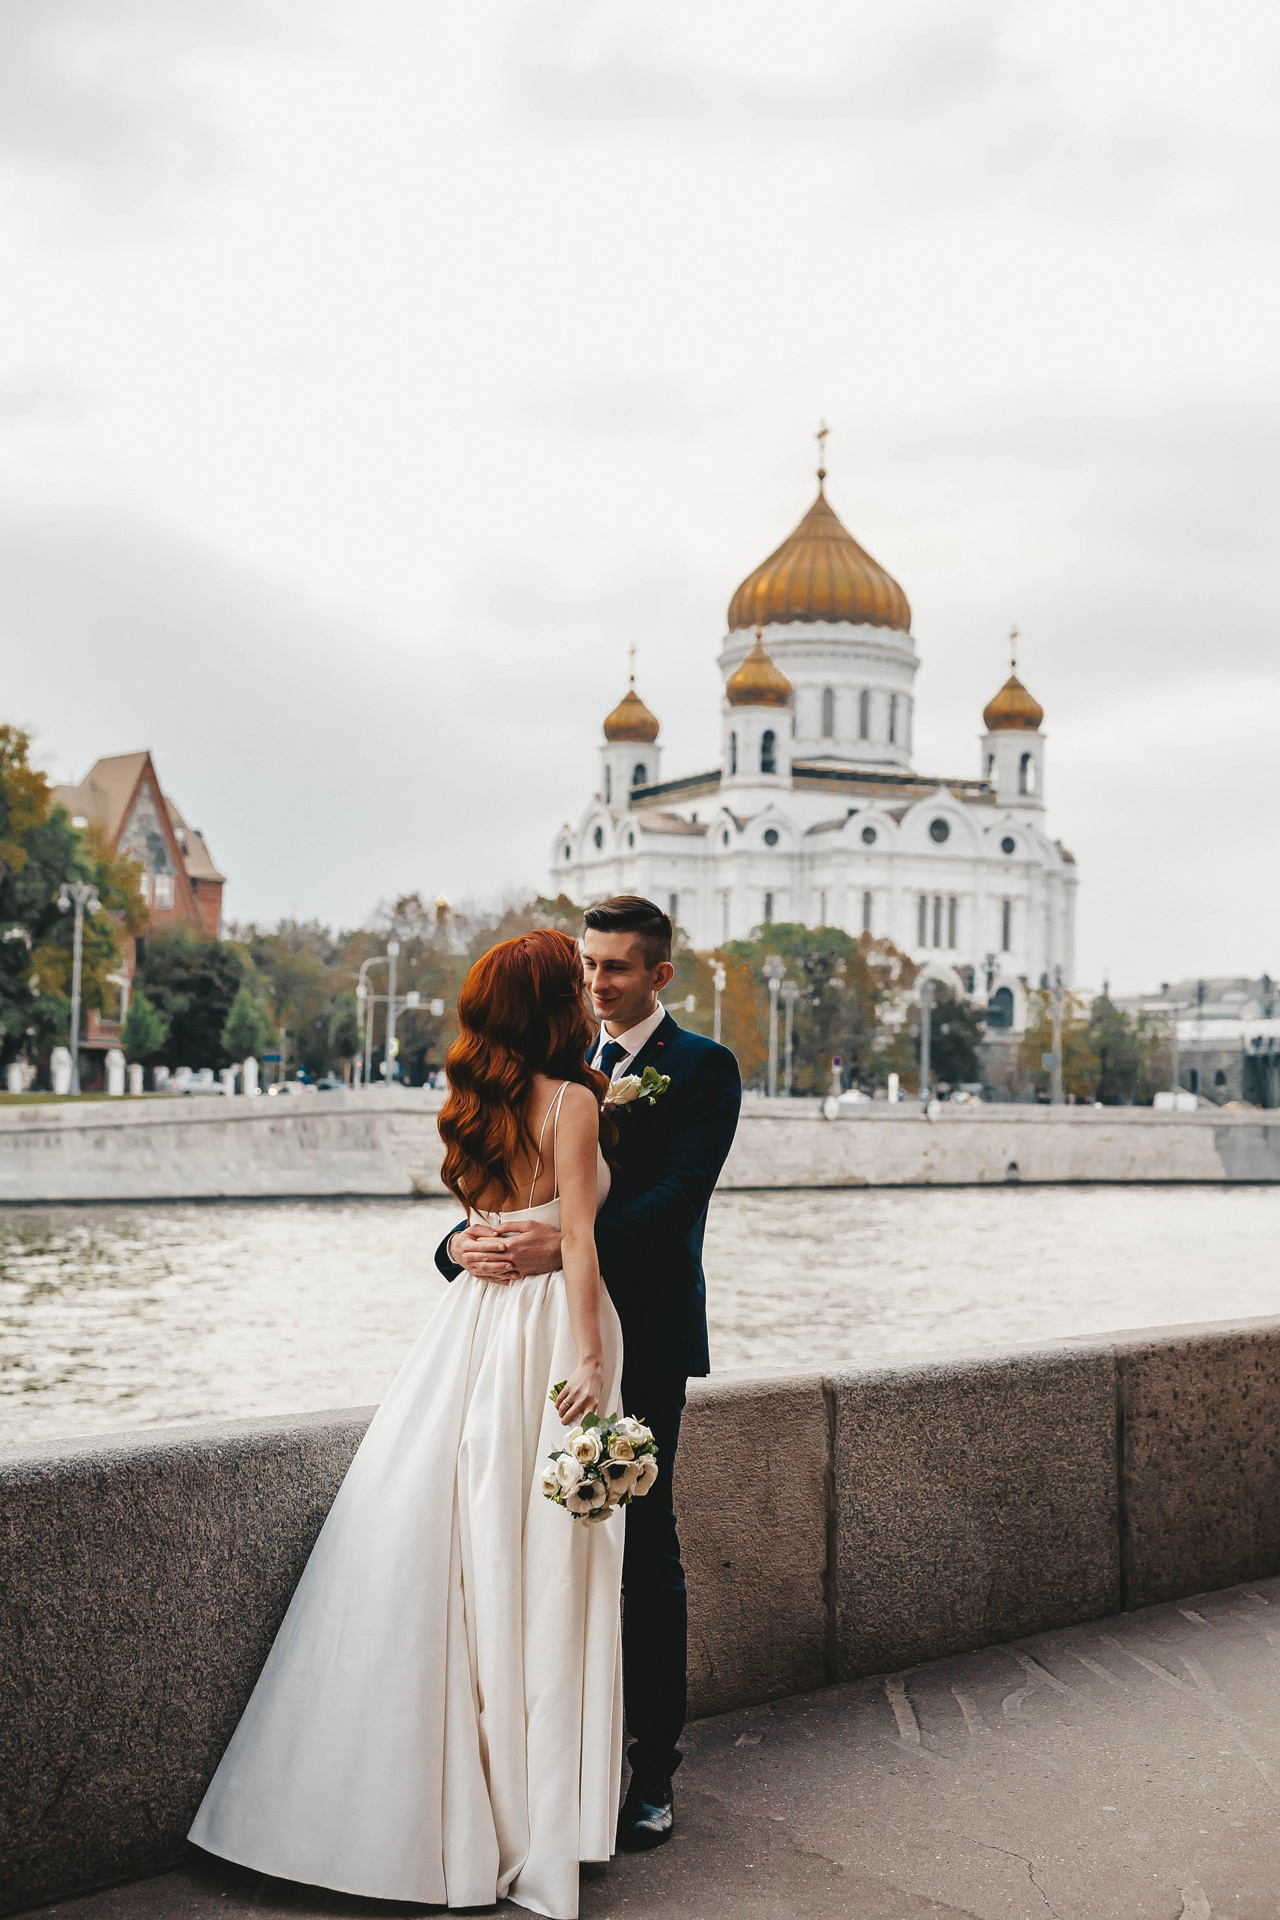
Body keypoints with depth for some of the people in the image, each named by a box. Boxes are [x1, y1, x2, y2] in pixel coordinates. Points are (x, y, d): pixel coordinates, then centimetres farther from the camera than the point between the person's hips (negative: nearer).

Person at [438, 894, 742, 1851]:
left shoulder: (703, 1069, -2)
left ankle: (654, 1769, 11)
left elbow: (677, 1196, -16)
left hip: (644, 1339, -5)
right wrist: (468, 1239, -13)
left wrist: (567, 1245, -29)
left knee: (646, 1549, 1)